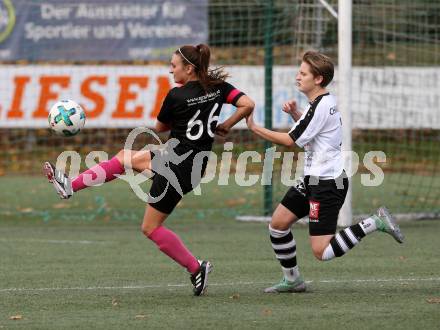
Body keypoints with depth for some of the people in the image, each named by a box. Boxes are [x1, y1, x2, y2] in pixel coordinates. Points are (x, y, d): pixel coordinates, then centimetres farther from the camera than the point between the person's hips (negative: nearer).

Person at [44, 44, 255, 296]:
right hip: (196, 166, 8)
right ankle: (70, 186, 23)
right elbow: (248, 104, -12)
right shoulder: (218, 87, -2)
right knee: (125, 158, 20)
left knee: (151, 227, 7)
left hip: (177, 166, -8)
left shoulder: (177, 96, -16)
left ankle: (196, 268, 7)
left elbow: (160, 127, 0)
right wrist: (226, 126, 0)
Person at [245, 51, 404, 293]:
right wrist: (295, 114, 10)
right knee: (278, 223, 10)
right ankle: (292, 280, 19)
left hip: (327, 184, -10)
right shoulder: (325, 101, 10)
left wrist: (254, 128, -8)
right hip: (314, 179, 10)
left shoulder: (320, 107, -20)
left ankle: (374, 223, -4)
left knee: (322, 252, -10)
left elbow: (290, 140, -16)